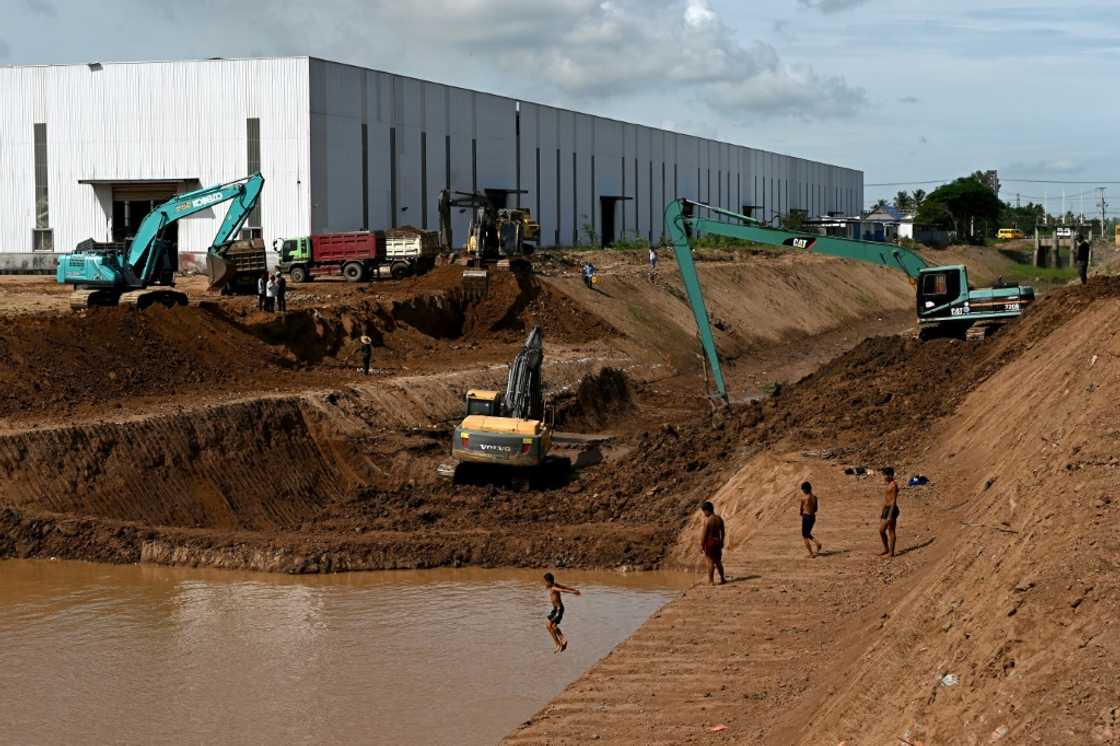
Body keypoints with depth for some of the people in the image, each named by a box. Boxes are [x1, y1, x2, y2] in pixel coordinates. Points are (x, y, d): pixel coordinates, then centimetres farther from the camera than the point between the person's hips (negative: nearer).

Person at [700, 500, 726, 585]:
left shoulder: (707, 520, -17)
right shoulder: (719, 519, 4)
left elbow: (704, 534, -15)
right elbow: (723, 532, 11)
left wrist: (701, 545, -8)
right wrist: (722, 542, 22)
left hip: (709, 542, -6)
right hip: (717, 541, 6)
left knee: (710, 562, 0)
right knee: (718, 561, 17)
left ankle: (711, 581, 4)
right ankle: (722, 579, 23)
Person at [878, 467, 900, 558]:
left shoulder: (893, 485, -16)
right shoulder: (889, 484, 14)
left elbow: (893, 501, -19)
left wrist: (890, 515, -21)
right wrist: (882, 511, 24)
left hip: (891, 510, -10)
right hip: (886, 510, 10)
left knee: (891, 531, -3)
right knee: (881, 530, 13)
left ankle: (891, 552, 4)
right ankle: (886, 549, 26)